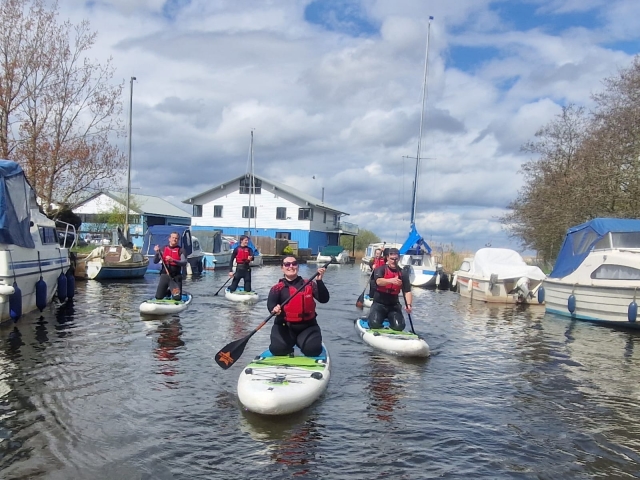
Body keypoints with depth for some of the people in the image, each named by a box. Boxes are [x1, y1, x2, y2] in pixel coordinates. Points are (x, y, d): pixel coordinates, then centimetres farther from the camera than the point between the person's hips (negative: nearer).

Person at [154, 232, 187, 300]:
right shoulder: (164, 249, 8)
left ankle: (173, 292, 28)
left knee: (177, 298, -8)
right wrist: (157, 253, -13)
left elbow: (184, 263, -15)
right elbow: (155, 262, 5)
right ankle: (167, 292, 30)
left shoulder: (181, 250, 0)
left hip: (176, 276, -2)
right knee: (158, 297, -4)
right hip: (165, 275, 2)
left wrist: (173, 260, -30)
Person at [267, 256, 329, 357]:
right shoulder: (277, 288, 0)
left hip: (307, 326, 1)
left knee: (313, 350, -21)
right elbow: (270, 303, -17)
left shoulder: (309, 284, 4)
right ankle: (290, 342, 15)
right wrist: (274, 309, -41)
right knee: (278, 349, -23)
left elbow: (324, 299, -7)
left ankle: (300, 342, 17)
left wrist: (319, 281, -21)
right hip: (284, 327, -1)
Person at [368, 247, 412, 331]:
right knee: (375, 324, -24)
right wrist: (391, 280, -47)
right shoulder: (380, 270, -6)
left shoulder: (403, 274, 2)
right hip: (379, 303, -2)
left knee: (399, 327, -16)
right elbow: (379, 281, -27)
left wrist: (408, 304, -21)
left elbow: (407, 291, -3)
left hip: (394, 305, 2)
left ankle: (389, 318, 19)